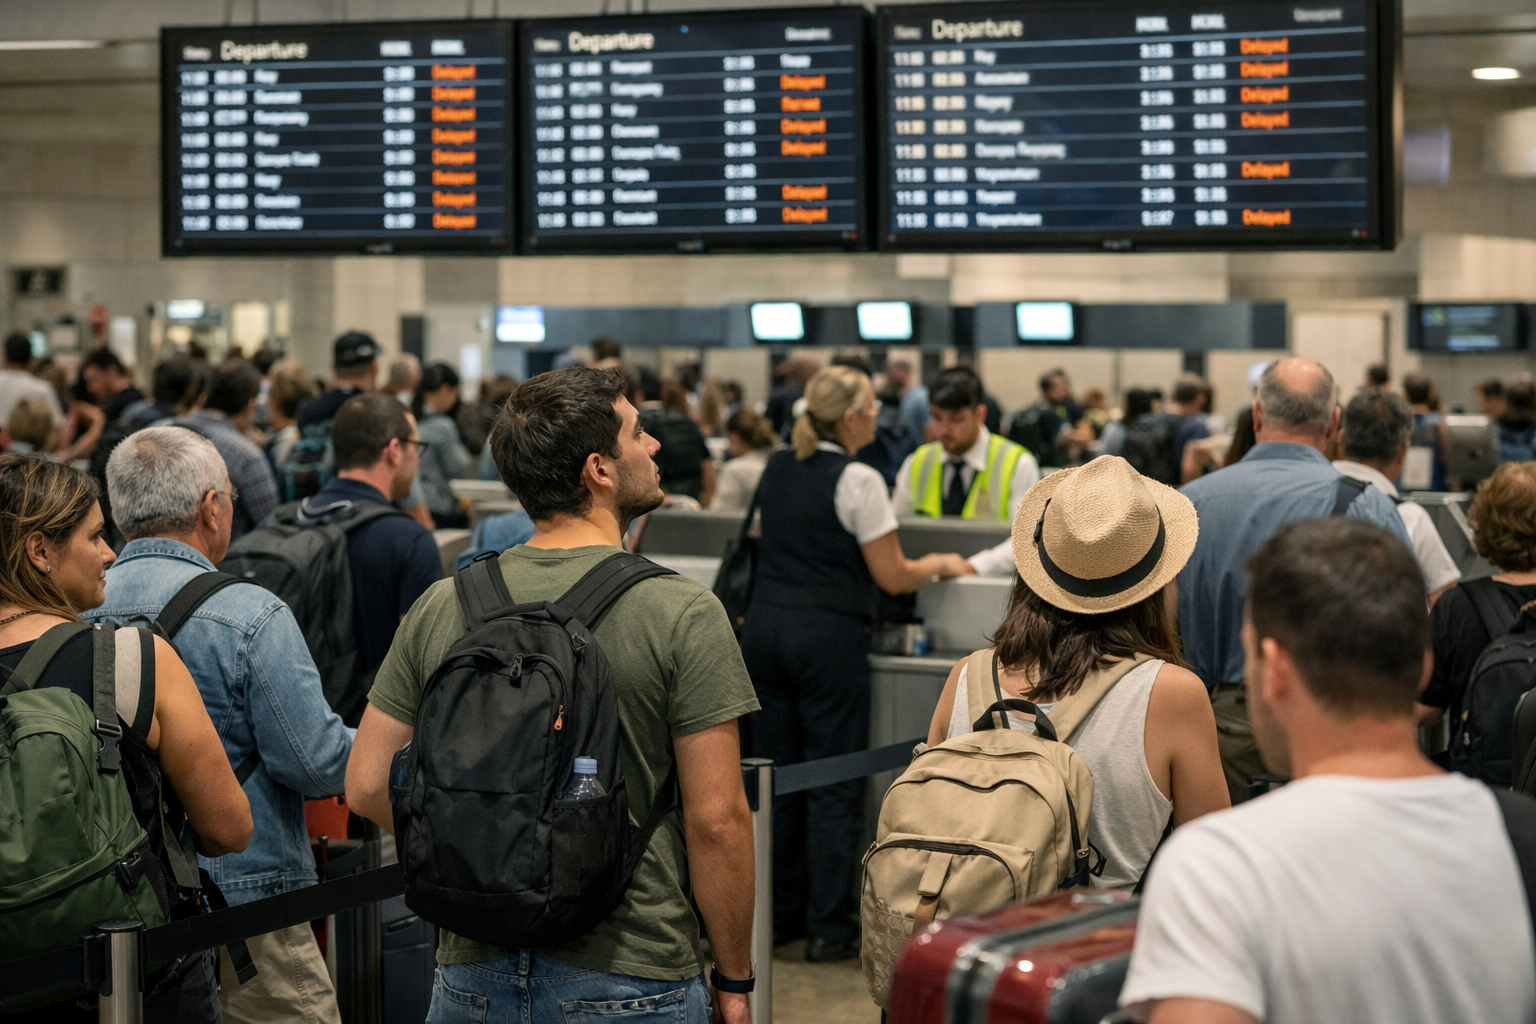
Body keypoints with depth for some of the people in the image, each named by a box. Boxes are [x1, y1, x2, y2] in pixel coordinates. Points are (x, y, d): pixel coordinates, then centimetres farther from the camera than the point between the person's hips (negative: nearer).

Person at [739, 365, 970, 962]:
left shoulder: (776, 469, 11)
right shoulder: (857, 481, -11)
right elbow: (893, 577, -8)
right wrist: (940, 565, 9)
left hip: (764, 623, 7)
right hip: (826, 634, -7)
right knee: (833, 783, 0)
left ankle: (778, 913, 19)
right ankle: (829, 928, 2)